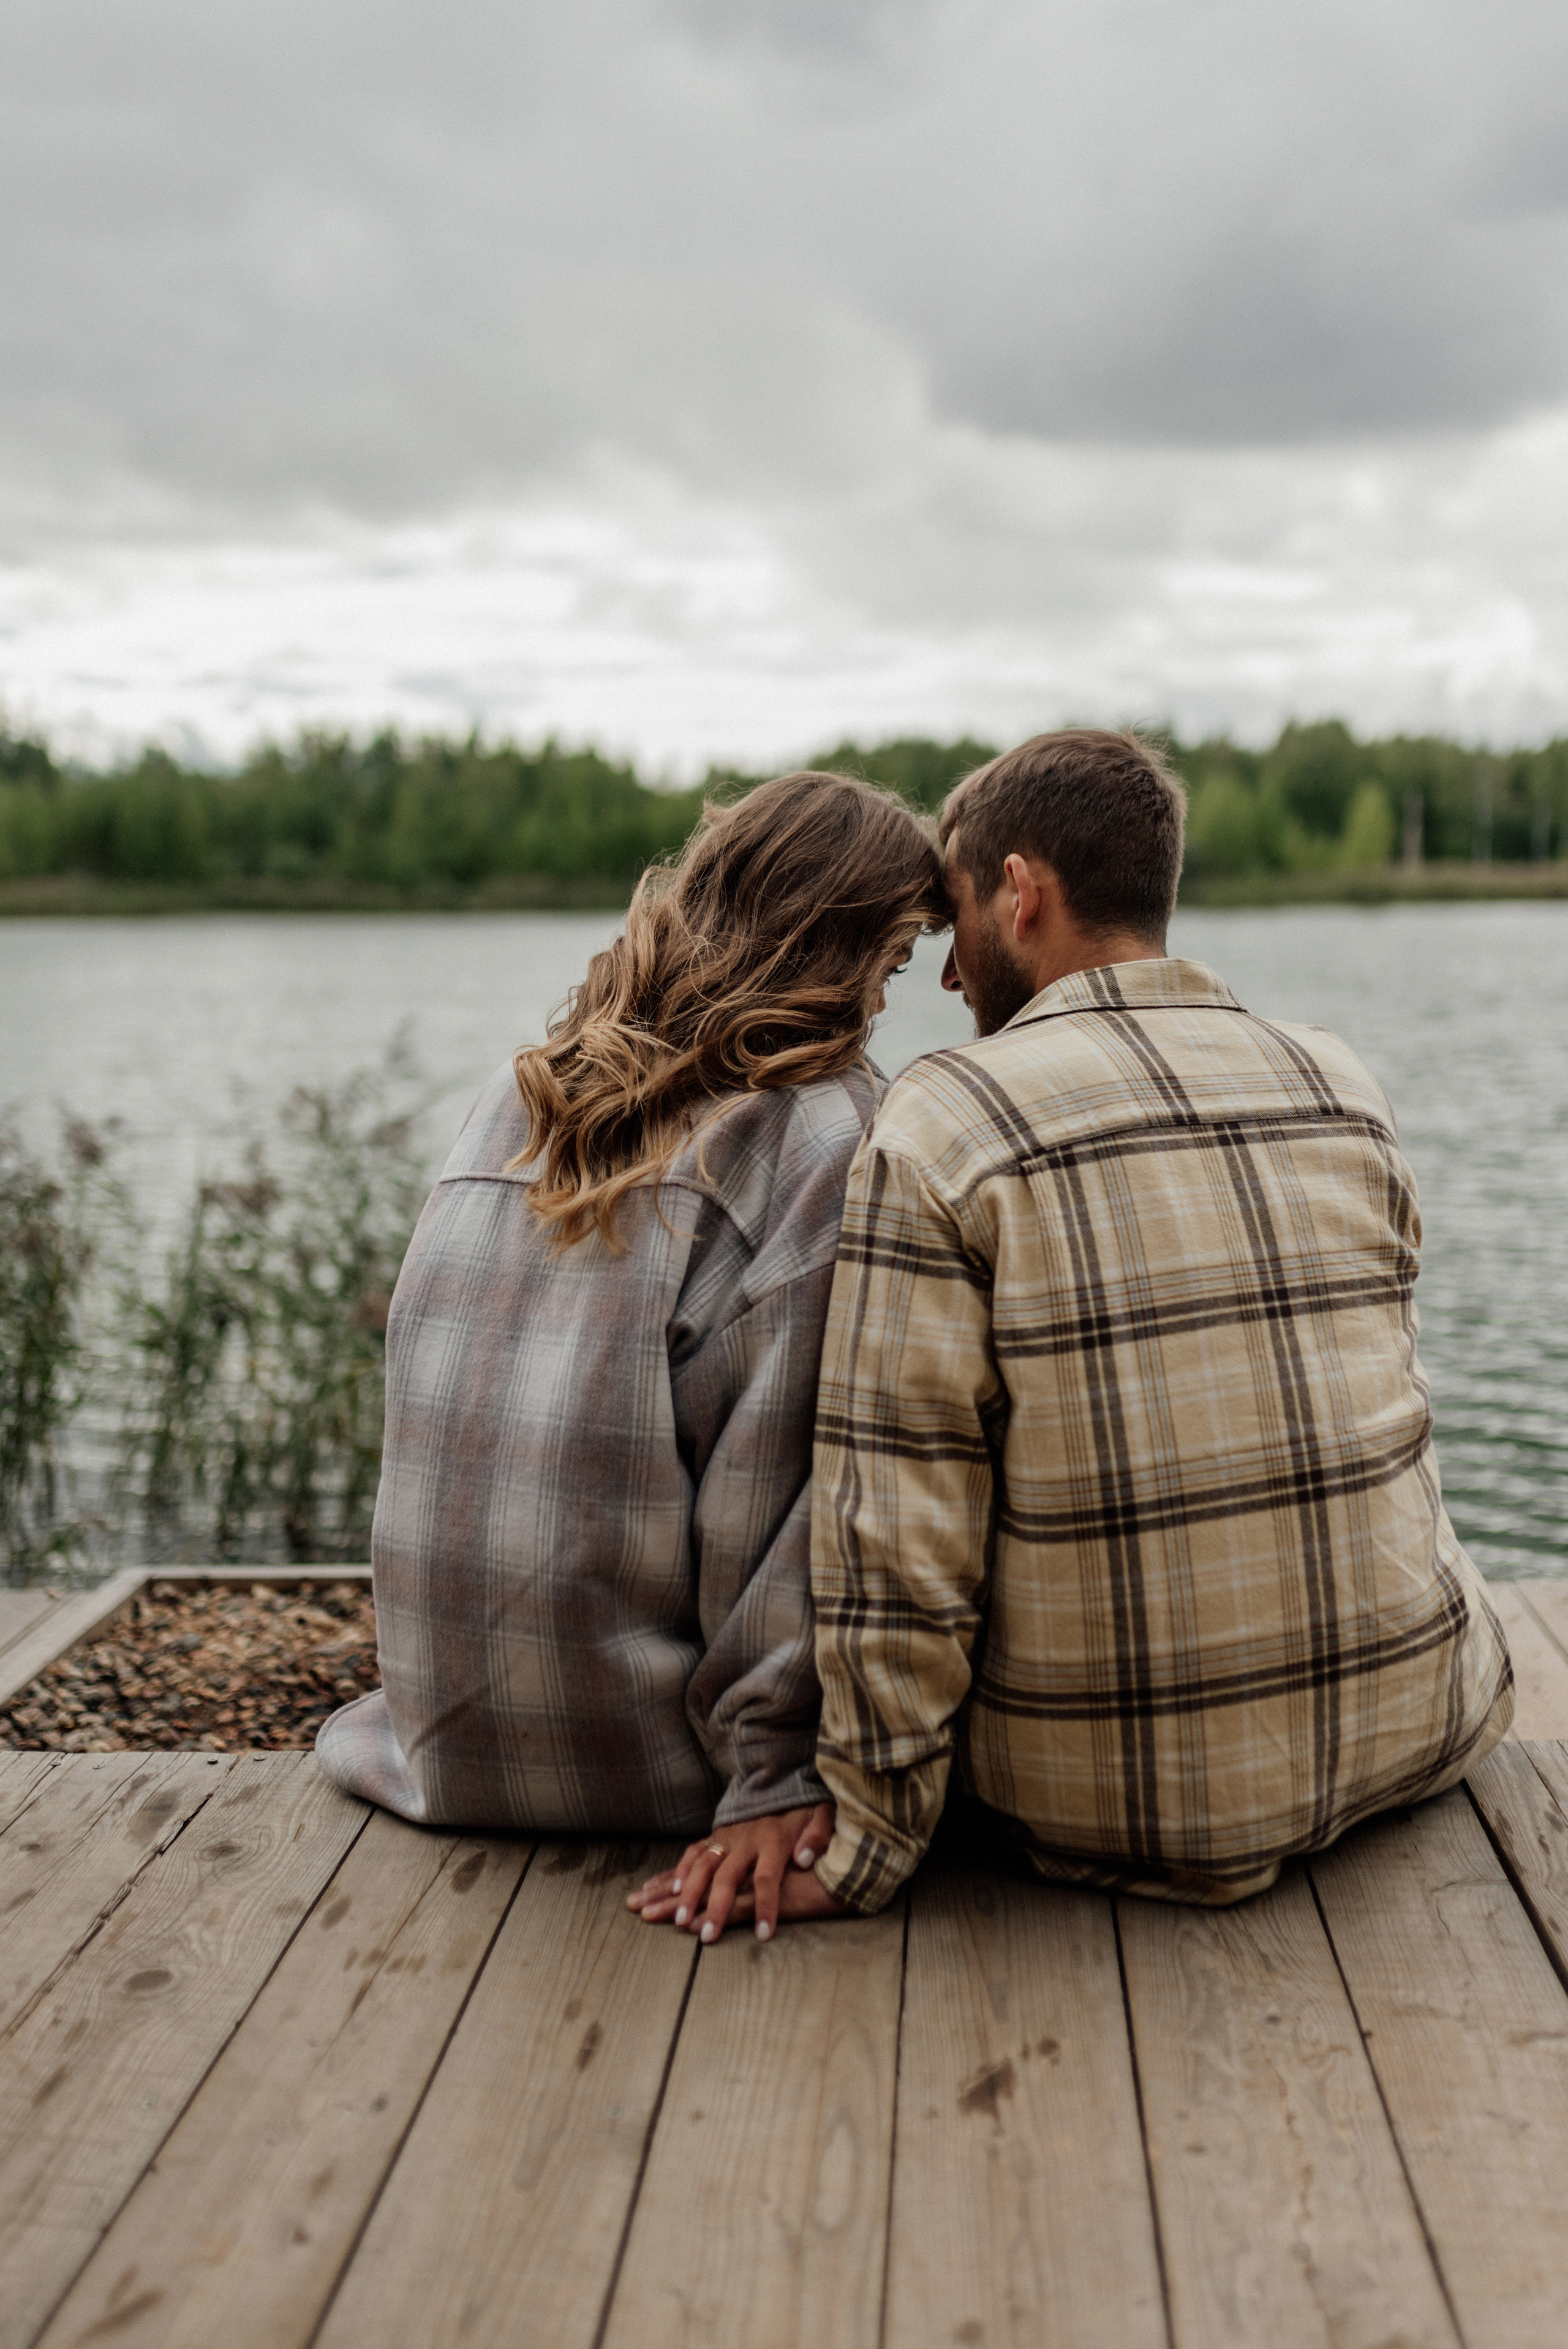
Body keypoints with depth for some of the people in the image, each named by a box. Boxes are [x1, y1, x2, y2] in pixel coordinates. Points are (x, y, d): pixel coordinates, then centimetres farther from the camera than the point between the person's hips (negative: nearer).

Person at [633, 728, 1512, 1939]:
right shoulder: (1346, 1093, 2)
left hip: (1114, 1797, -3)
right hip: (1411, 1725, 4)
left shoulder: (943, 1124, -13)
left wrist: (861, 1848, -9)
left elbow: (897, 1523, -17)